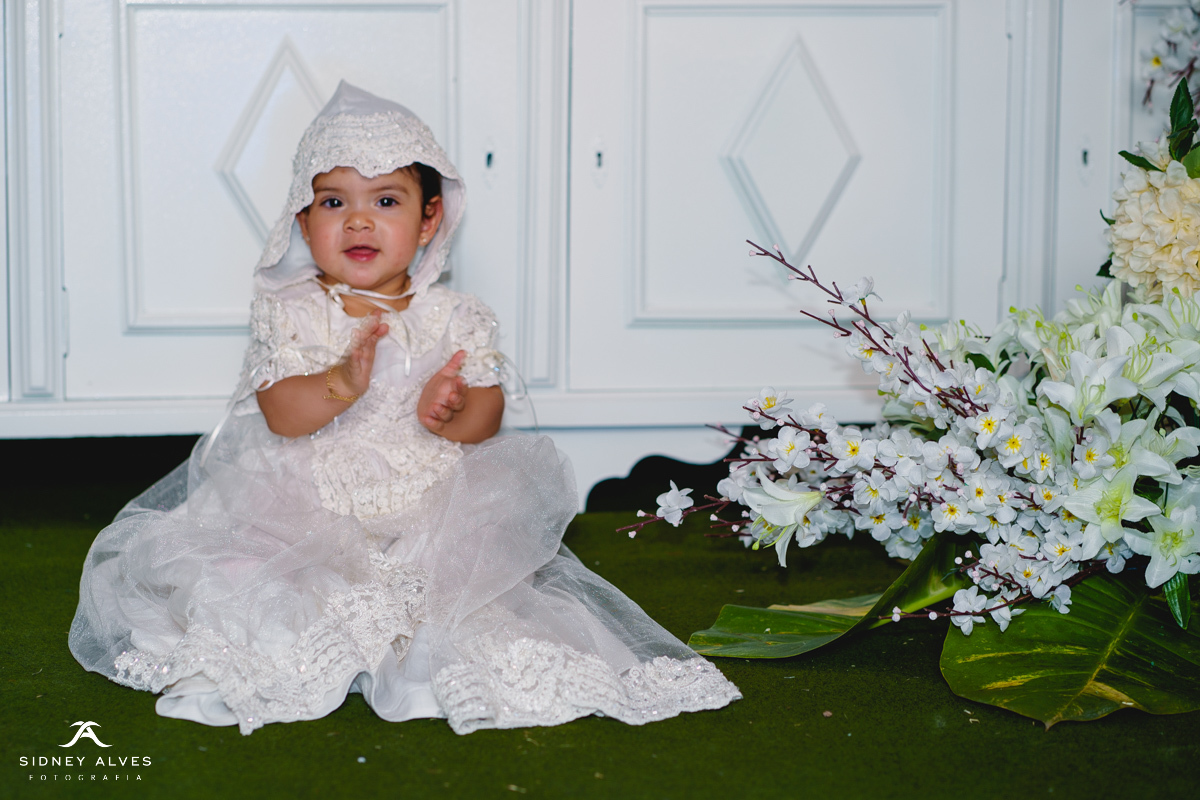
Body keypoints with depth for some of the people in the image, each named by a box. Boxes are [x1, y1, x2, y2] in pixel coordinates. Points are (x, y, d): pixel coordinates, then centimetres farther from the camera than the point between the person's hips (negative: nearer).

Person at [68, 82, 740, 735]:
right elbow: (280, 415, -12)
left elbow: (488, 410, 1)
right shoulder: (290, 310, -1)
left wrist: (452, 414, -24)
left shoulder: (455, 319, 3)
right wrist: (341, 384, -32)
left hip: (428, 505, 1)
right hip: (308, 506, -1)